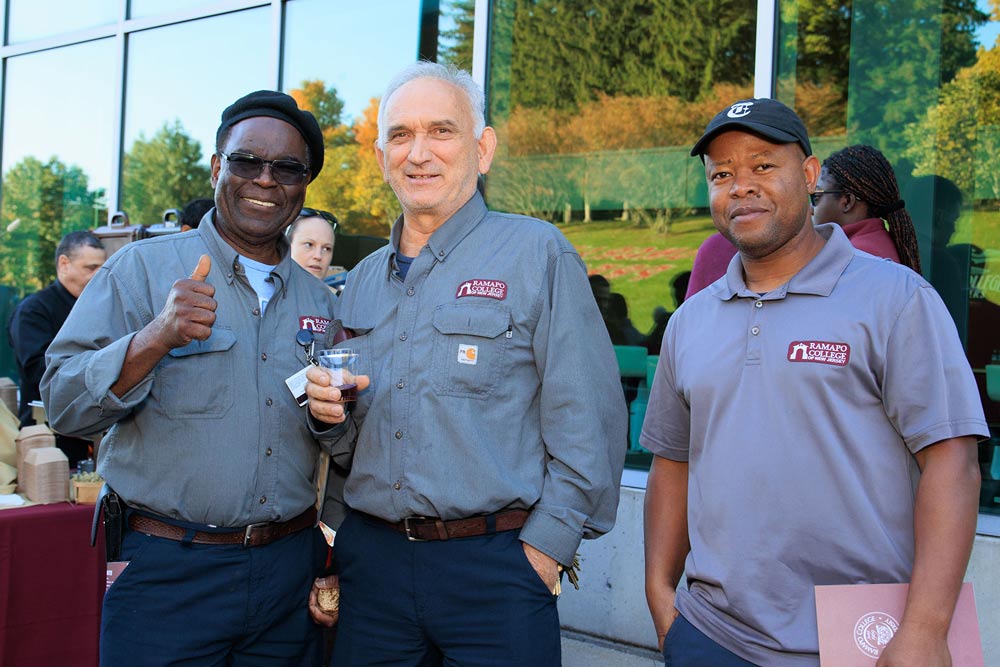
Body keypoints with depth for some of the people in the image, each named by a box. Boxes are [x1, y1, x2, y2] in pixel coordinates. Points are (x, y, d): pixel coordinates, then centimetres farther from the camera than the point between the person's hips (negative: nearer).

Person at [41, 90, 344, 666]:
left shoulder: (320, 301, 10)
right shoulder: (142, 268, -3)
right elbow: (64, 402, -10)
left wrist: (335, 414, -3)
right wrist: (155, 339, -25)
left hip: (291, 570, 4)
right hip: (168, 571, -4)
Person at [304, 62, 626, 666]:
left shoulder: (537, 253, -6)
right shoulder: (363, 281, 13)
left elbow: (589, 425, -11)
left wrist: (546, 549, -13)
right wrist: (327, 408, 1)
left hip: (494, 567, -5)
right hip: (371, 558, 5)